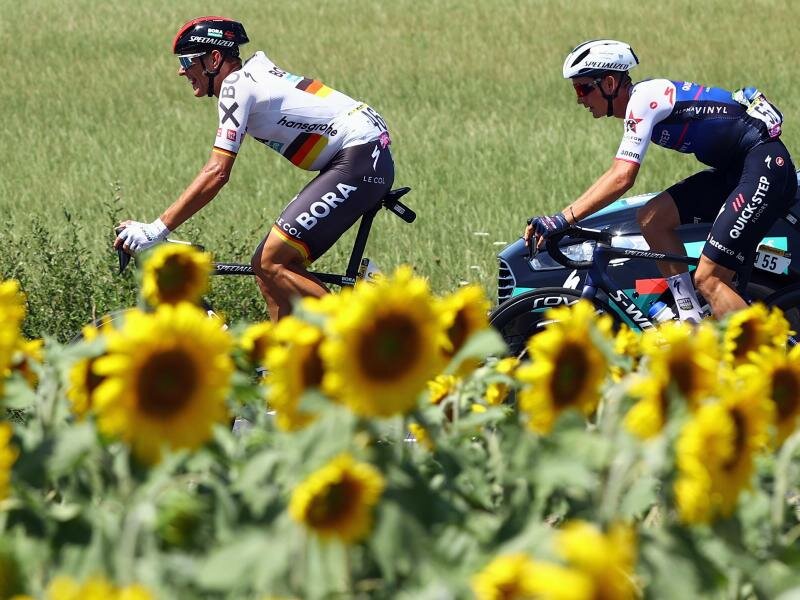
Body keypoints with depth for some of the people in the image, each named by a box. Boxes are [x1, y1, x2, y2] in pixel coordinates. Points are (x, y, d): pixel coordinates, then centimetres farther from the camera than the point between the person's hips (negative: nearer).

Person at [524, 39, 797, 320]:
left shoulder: (643, 99, -15)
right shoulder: (637, 103, 15)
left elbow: (621, 178, -23)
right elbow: (616, 174, 20)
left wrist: (561, 220, -24)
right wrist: (564, 220, 13)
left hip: (766, 163, -10)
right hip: (733, 170, 10)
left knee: (708, 279, -16)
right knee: (652, 219, 3)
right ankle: (690, 320, 4)